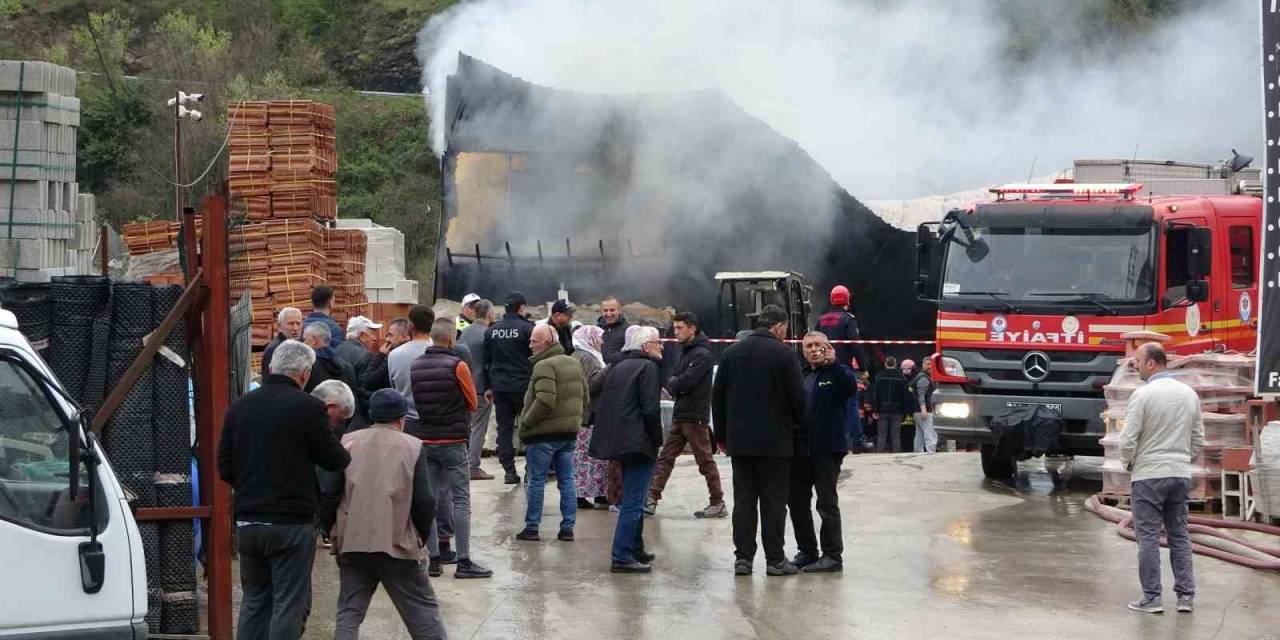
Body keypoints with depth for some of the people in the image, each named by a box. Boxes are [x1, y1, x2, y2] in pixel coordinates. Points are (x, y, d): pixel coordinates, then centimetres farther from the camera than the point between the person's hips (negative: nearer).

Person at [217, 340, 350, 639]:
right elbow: (334, 460, -4)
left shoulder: (240, 406, 5)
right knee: (290, 604, 0)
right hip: (291, 523, -5)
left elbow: (224, 468, 7)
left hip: (246, 521, 5)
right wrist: (347, 454, 18)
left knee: (254, 600, 15)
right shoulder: (308, 407, -12)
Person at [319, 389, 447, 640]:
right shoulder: (413, 447, 0)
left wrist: (330, 530, 13)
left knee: (349, 613, 7)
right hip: (397, 544, -2)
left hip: (351, 544, 2)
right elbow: (424, 501, -3)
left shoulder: (348, 442, 3)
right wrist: (420, 536, 13)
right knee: (423, 611, 8)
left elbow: (329, 493, -1)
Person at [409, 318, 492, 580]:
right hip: (453, 440, -5)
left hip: (423, 440, 5)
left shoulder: (414, 366, 2)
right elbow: (472, 403, -1)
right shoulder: (457, 366, -12)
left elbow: (412, 401, 9)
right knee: (460, 501, -1)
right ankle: (464, 562, -3)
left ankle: (434, 559, 9)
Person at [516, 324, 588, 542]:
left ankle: (531, 527, 6)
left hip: (544, 433, -8)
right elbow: (585, 398, 15)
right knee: (566, 480, 10)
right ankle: (567, 528, 11)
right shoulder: (574, 363, 12)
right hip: (569, 432, 8)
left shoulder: (544, 366, -17)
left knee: (535, 480, 2)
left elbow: (544, 401, -26)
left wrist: (525, 423, -16)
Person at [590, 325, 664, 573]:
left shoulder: (617, 367, 17)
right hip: (638, 442, -9)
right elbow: (651, 409, -17)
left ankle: (635, 549, 30)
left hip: (617, 440, 9)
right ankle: (622, 556, -12)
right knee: (633, 501, -9)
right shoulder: (647, 368, -10)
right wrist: (657, 440, -7)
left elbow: (603, 405, 20)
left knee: (633, 499, 21)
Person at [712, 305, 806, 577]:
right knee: (773, 501, 1)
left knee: (744, 500, 7)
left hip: (739, 441, 4)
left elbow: (718, 396, 10)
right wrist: (799, 425, 10)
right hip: (775, 441, -4)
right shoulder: (784, 353, -7)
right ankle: (775, 559, 2)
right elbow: (797, 397, -8)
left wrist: (721, 435, 17)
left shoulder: (732, 352, 7)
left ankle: (743, 557, 5)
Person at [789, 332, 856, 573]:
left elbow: (851, 388, -22)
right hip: (800, 449, 7)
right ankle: (807, 552, 21)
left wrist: (833, 363, -33)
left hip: (827, 449, -6)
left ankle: (833, 556, 2)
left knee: (827, 503, -4)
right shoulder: (801, 374, 16)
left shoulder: (837, 372, -1)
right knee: (796, 502, 10)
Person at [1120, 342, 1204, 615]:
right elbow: (1198, 440, 11)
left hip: (1149, 475, -5)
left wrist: (1128, 464, 3)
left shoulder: (1143, 394, -12)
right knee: (1179, 536, 12)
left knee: (1148, 537, 0)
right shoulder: (1189, 394, 6)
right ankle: (1186, 595, 9)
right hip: (1181, 475, 5)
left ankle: (1152, 598, 1)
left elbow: (1128, 439, -14)